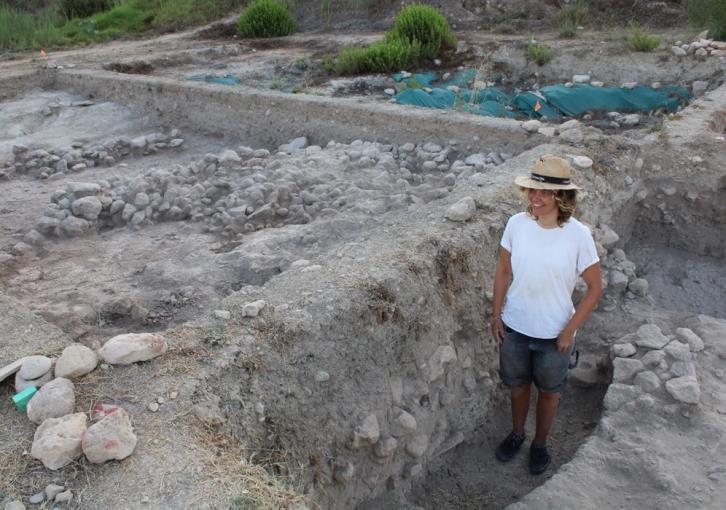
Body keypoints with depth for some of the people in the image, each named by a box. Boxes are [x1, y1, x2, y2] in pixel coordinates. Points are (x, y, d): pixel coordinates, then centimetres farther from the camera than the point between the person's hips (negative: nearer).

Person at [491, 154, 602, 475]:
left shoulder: (578, 235, -19)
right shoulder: (517, 224, -12)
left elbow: (594, 288, -10)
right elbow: (503, 271, 1)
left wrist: (569, 331, -12)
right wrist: (497, 314, 0)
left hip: (554, 333, -2)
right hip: (514, 327, 2)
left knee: (549, 391, 20)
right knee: (517, 384, 23)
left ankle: (540, 444, 45)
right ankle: (517, 434, 49)